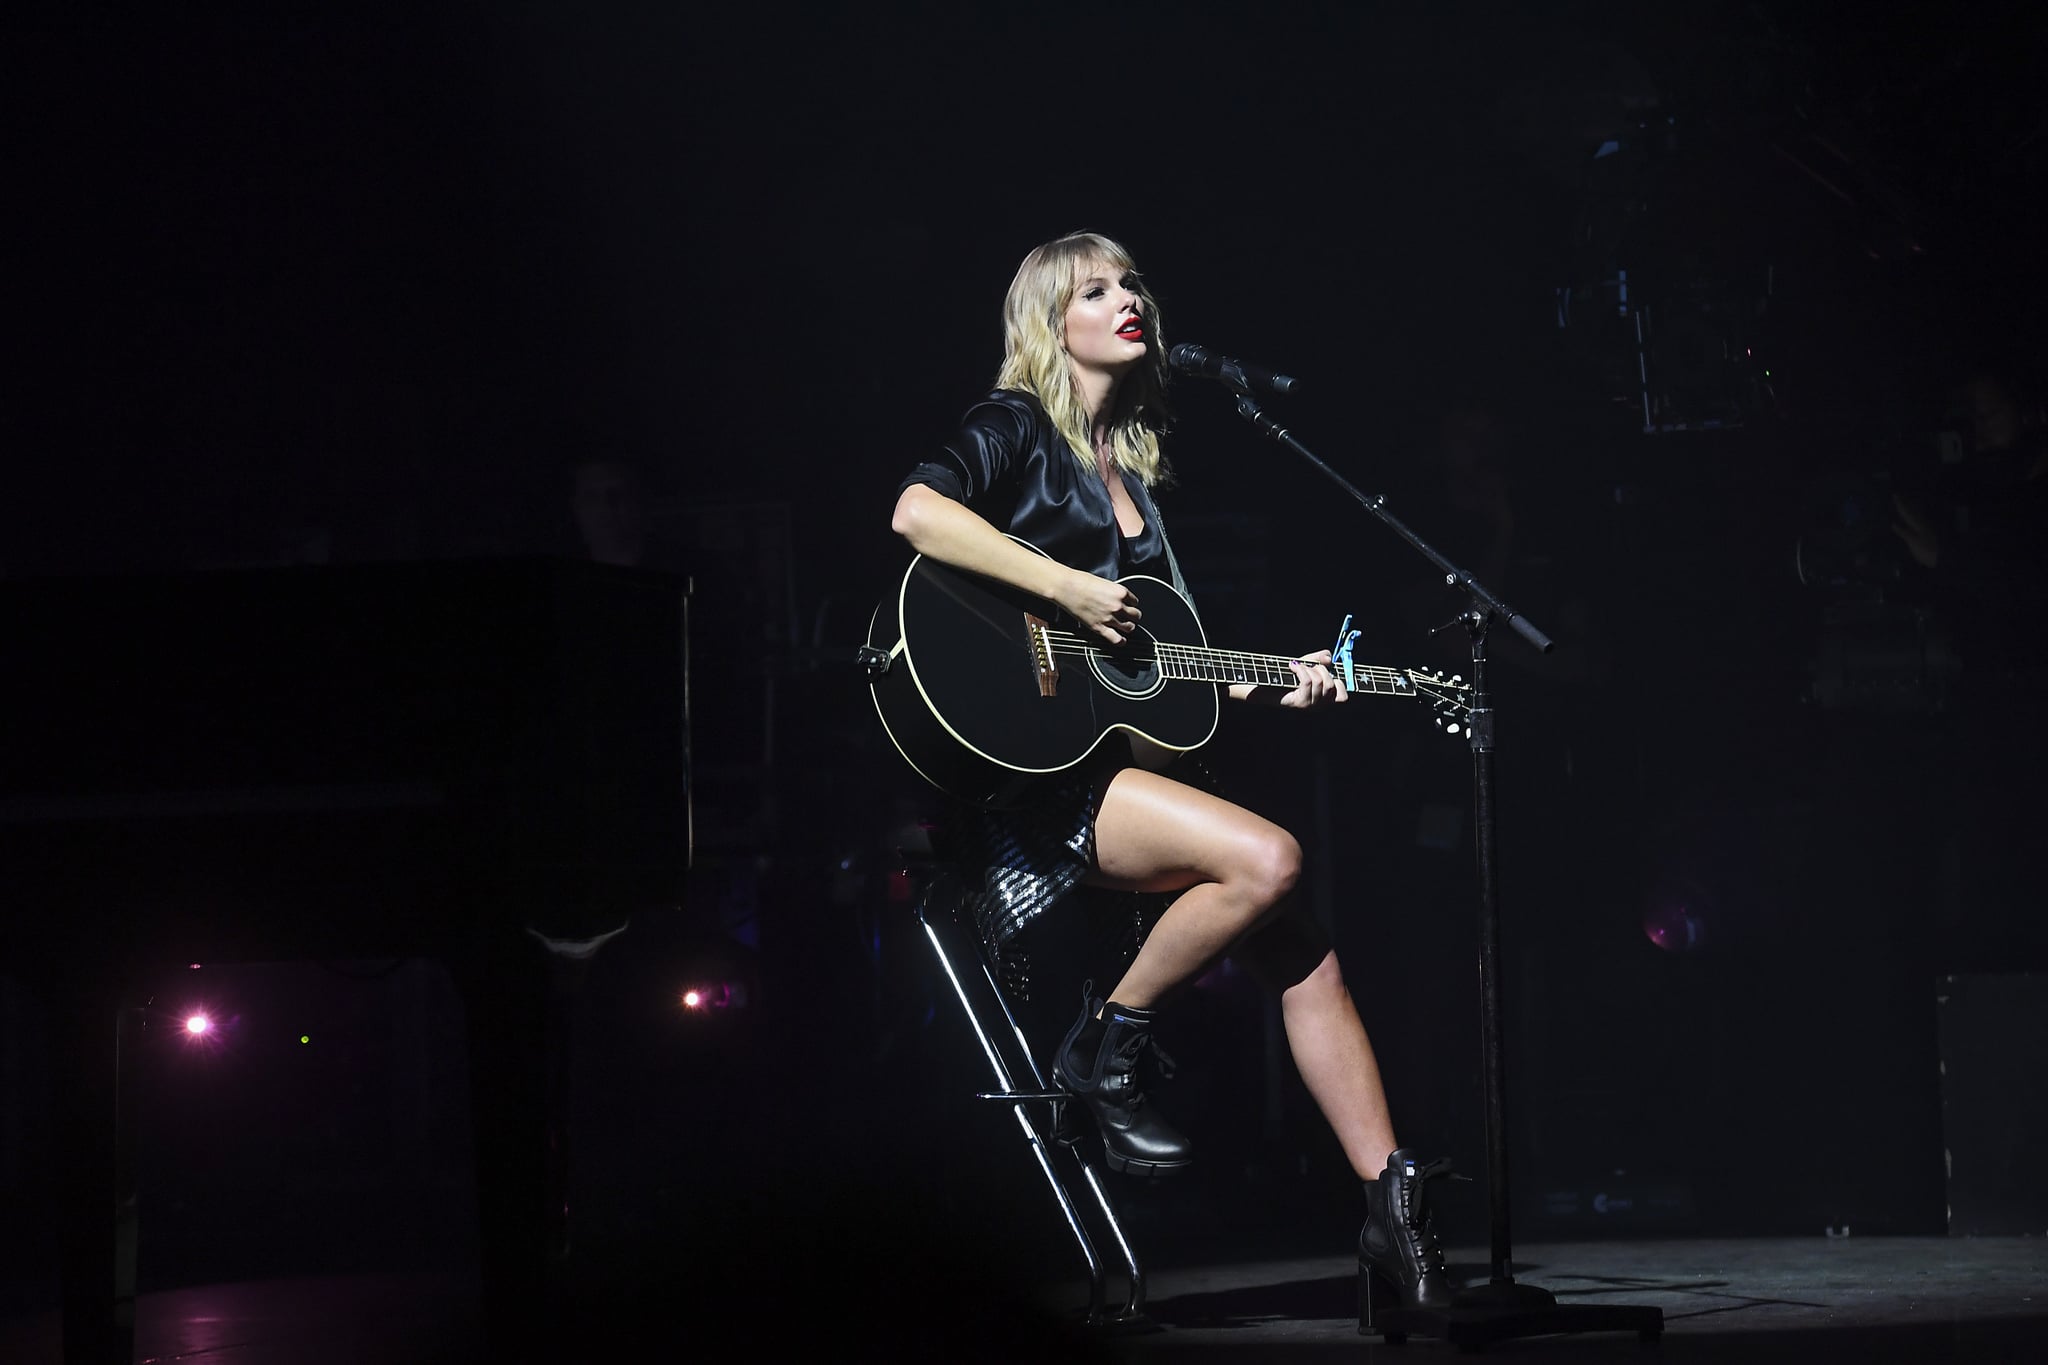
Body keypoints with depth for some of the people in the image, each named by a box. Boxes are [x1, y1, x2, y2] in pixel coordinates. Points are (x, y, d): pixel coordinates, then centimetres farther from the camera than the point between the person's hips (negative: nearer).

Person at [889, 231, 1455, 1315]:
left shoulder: (1132, 473, 22)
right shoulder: (1016, 428, 0)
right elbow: (917, 511, -22)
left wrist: (1273, 688, 9)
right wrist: (1069, 591, -23)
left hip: (1118, 755, 8)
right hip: (1027, 773, -8)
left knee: (1301, 950, -5)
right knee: (1266, 858, -28)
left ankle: (1392, 1218, -5)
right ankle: (1107, 1048, -9)